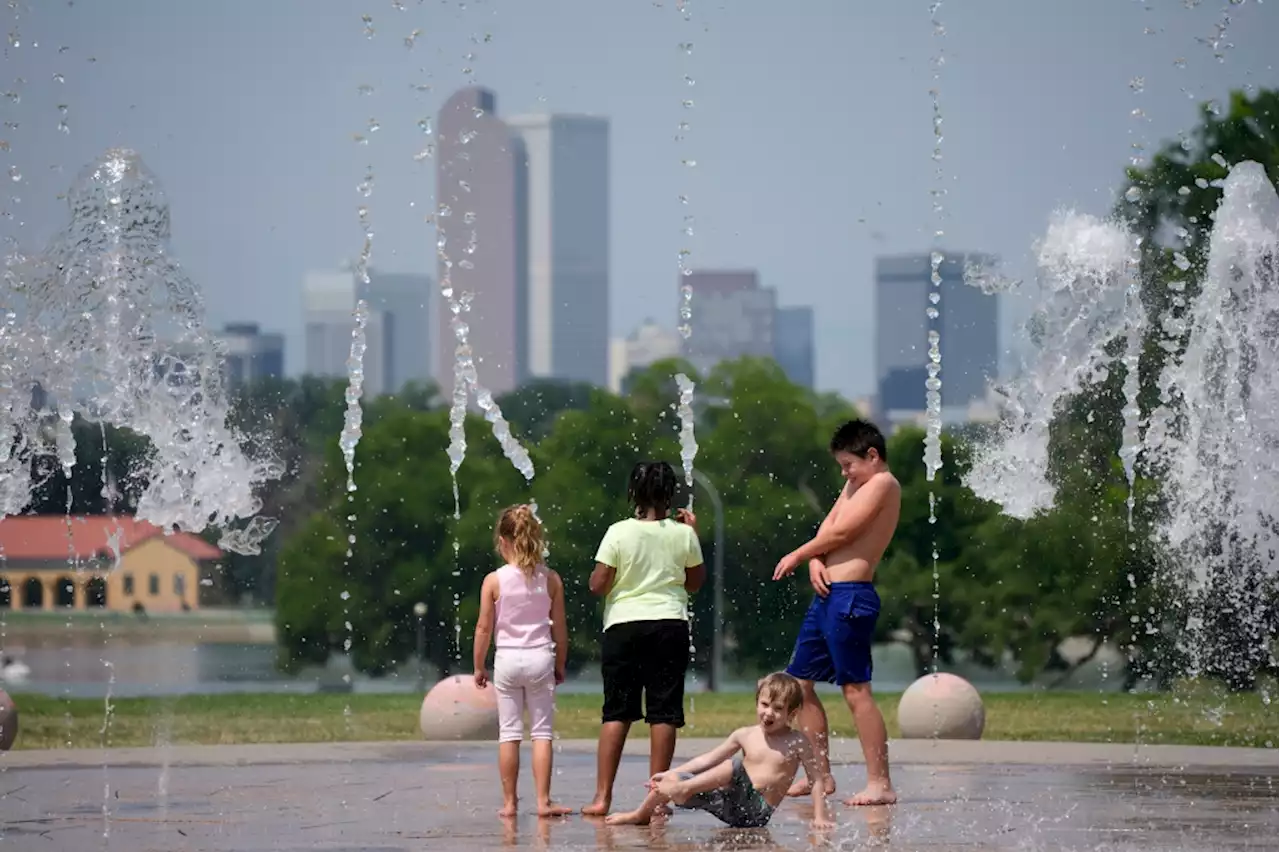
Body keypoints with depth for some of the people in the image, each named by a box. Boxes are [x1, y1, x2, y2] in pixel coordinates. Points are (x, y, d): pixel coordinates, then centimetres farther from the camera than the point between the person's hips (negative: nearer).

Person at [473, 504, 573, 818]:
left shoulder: (494, 581, -7)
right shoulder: (550, 579, -1)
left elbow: (483, 628, -4)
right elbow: (560, 628, 4)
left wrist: (478, 666, 8)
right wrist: (560, 665, 16)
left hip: (507, 659, -1)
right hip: (540, 658, 1)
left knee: (509, 733, 6)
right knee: (541, 732, 3)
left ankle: (509, 801, 8)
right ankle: (543, 800, -2)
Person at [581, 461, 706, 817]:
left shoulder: (619, 533, -6)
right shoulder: (682, 534, 0)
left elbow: (598, 584, -7)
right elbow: (695, 584, 13)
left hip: (624, 626, -1)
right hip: (670, 625, 1)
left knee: (616, 713, 3)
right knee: (664, 713, 3)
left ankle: (602, 796, -3)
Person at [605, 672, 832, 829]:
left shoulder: (798, 743, -2)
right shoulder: (745, 735, 9)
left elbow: (817, 778, 0)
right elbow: (708, 760, 14)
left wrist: (820, 818, -11)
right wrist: (671, 773, 10)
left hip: (757, 811, -5)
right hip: (731, 802, 5)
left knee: (735, 767, -34)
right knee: (670, 781, -5)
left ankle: (685, 788, -23)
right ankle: (641, 816, 18)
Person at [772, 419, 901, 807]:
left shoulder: (882, 484, -8)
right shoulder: (854, 485, 21)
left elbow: (841, 532, -13)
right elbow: (826, 528, 15)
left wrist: (797, 556, -1)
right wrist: (816, 561, -5)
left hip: (851, 597, -10)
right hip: (827, 596, 10)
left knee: (856, 689, -13)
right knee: (800, 682, 14)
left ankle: (881, 784, -14)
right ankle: (820, 775, 20)